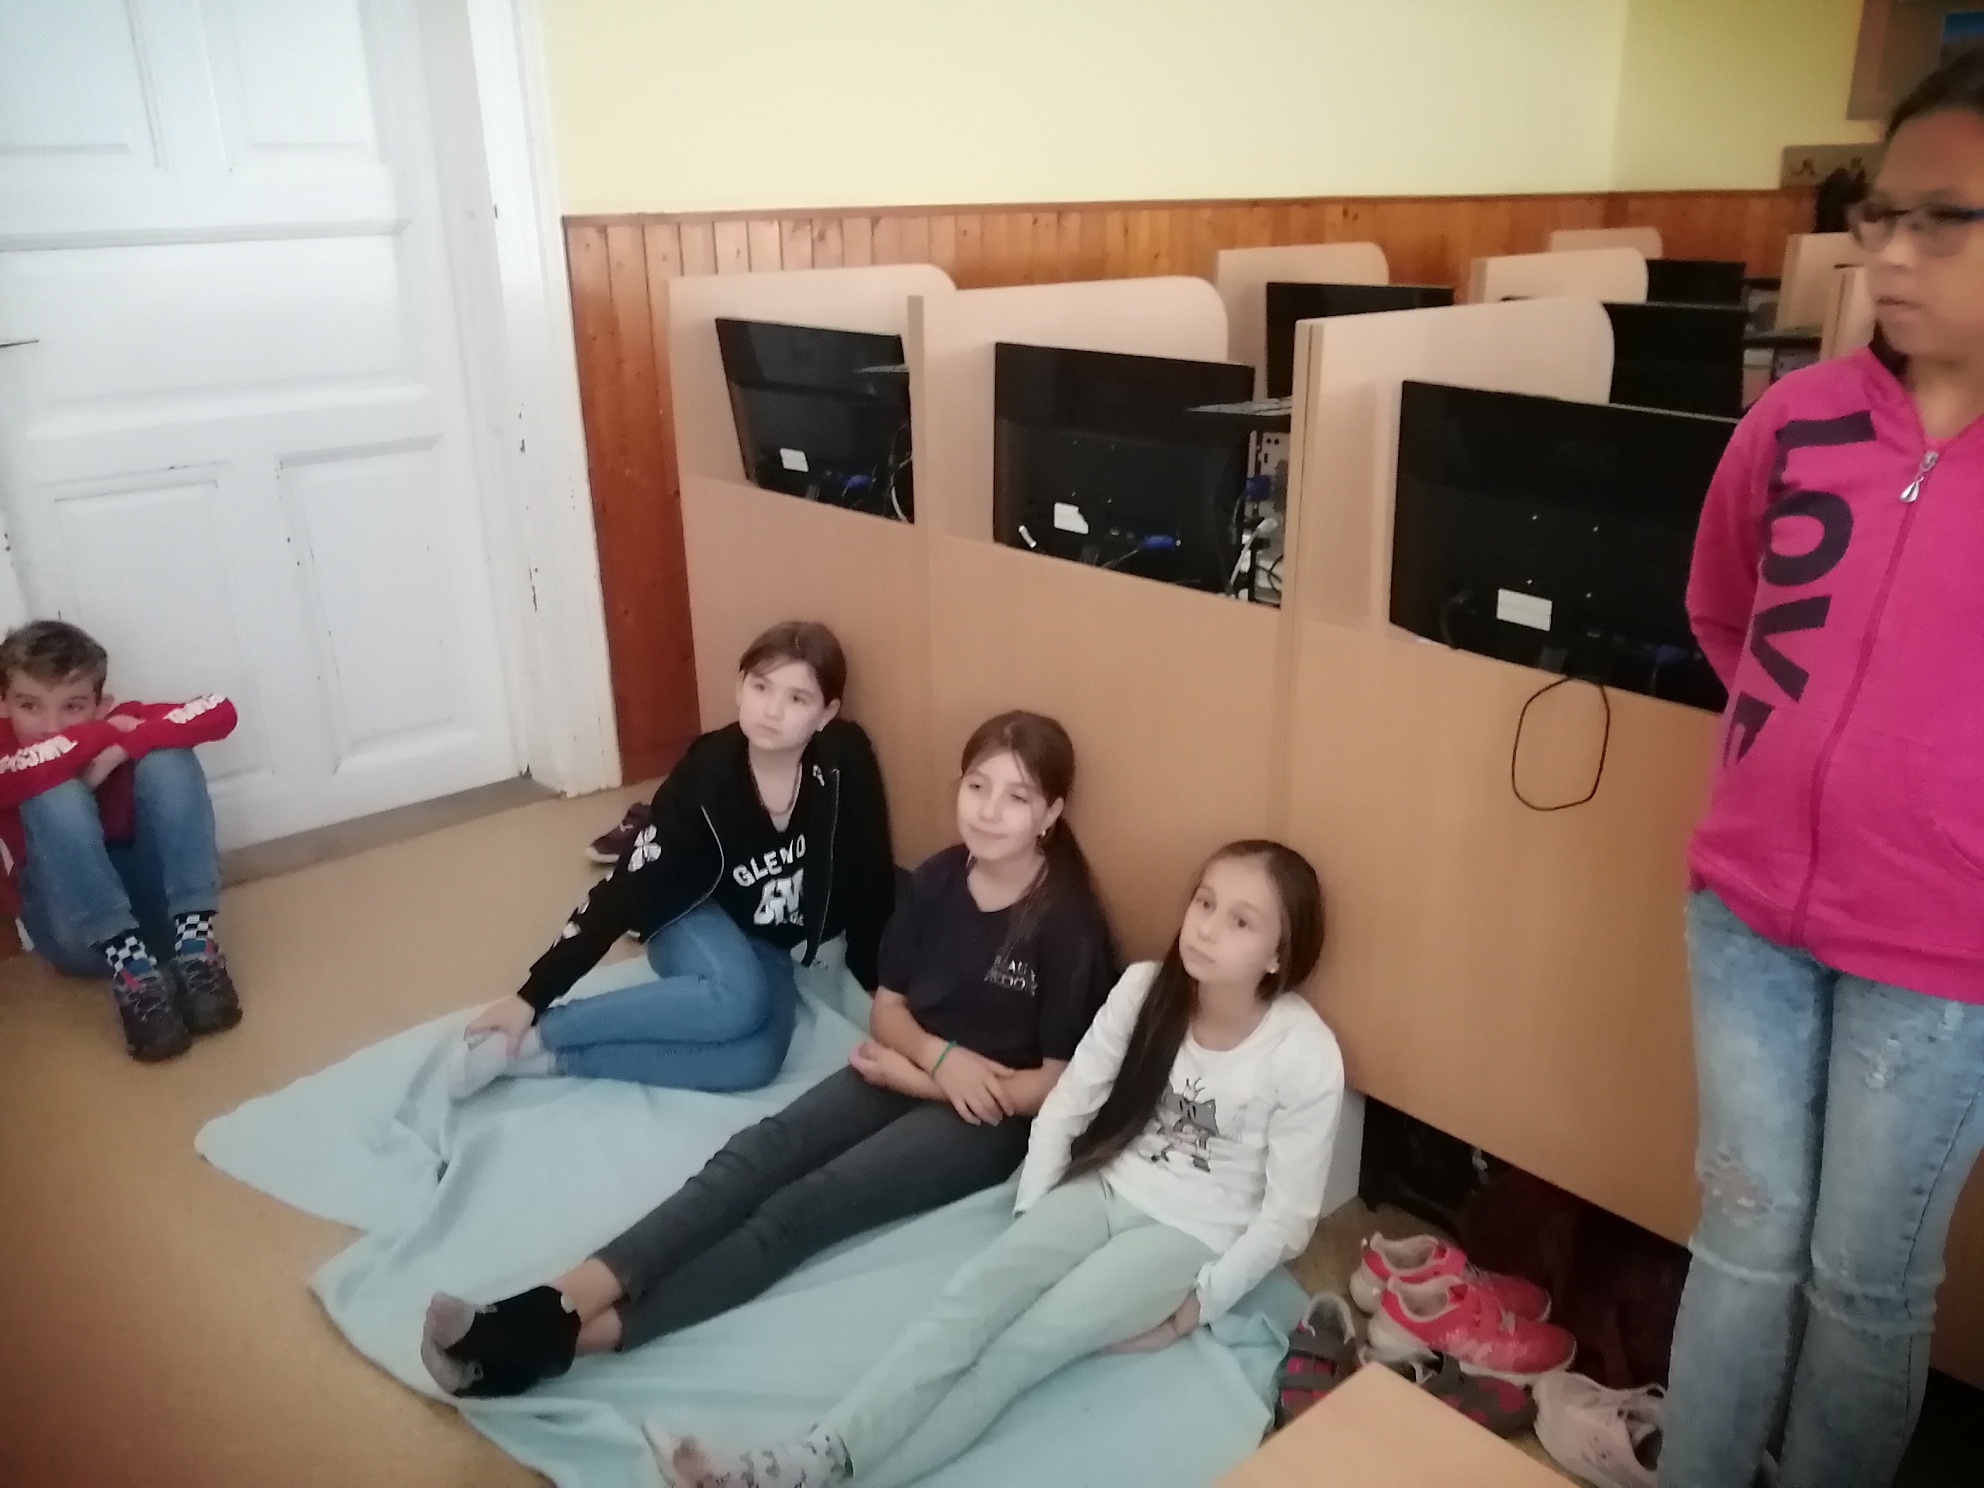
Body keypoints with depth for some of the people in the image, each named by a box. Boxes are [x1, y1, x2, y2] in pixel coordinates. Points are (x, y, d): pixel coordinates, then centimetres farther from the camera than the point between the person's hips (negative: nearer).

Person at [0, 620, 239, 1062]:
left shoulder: (118, 721, -3)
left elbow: (221, 711, -19)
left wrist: (123, 745, -27)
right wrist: (103, 735, -22)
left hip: (159, 904, 1)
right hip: (76, 931, -1)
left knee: (166, 759, -19)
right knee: (55, 797, -26)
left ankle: (195, 945, -27)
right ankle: (130, 971, -34)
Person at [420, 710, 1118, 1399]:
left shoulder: (1069, 923, -15)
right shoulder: (938, 879, 2)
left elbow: (1063, 1085, -13)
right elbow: (887, 1007, 8)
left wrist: (920, 1079, -10)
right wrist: (939, 1055, -15)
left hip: (991, 1120, -5)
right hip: (908, 1068, 6)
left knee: (806, 1204, -26)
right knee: (758, 1151, -21)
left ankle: (586, 1334, -37)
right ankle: (563, 1300, -36)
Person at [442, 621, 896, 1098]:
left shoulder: (846, 762, -20)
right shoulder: (704, 776, -22)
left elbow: (871, 877, -8)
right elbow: (626, 889, -19)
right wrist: (532, 995, -21)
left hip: (768, 949, 3)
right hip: (699, 922, -2)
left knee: (756, 1061, -28)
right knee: (738, 1001, -37)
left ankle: (553, 1057, -18)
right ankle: (537, 1033, -21)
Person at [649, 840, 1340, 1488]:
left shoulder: (1306, 1055, -18)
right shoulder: (1145, 988, -8)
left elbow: (1287, 1216, -11)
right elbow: (1067, 1104, 0)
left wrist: (1194, 1308, -11)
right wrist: (1032, 1216, -5)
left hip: (1193, 1231, -4)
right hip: (1105, 1186, 4)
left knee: (1028, 1342, -23)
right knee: (971, 1297, -21)